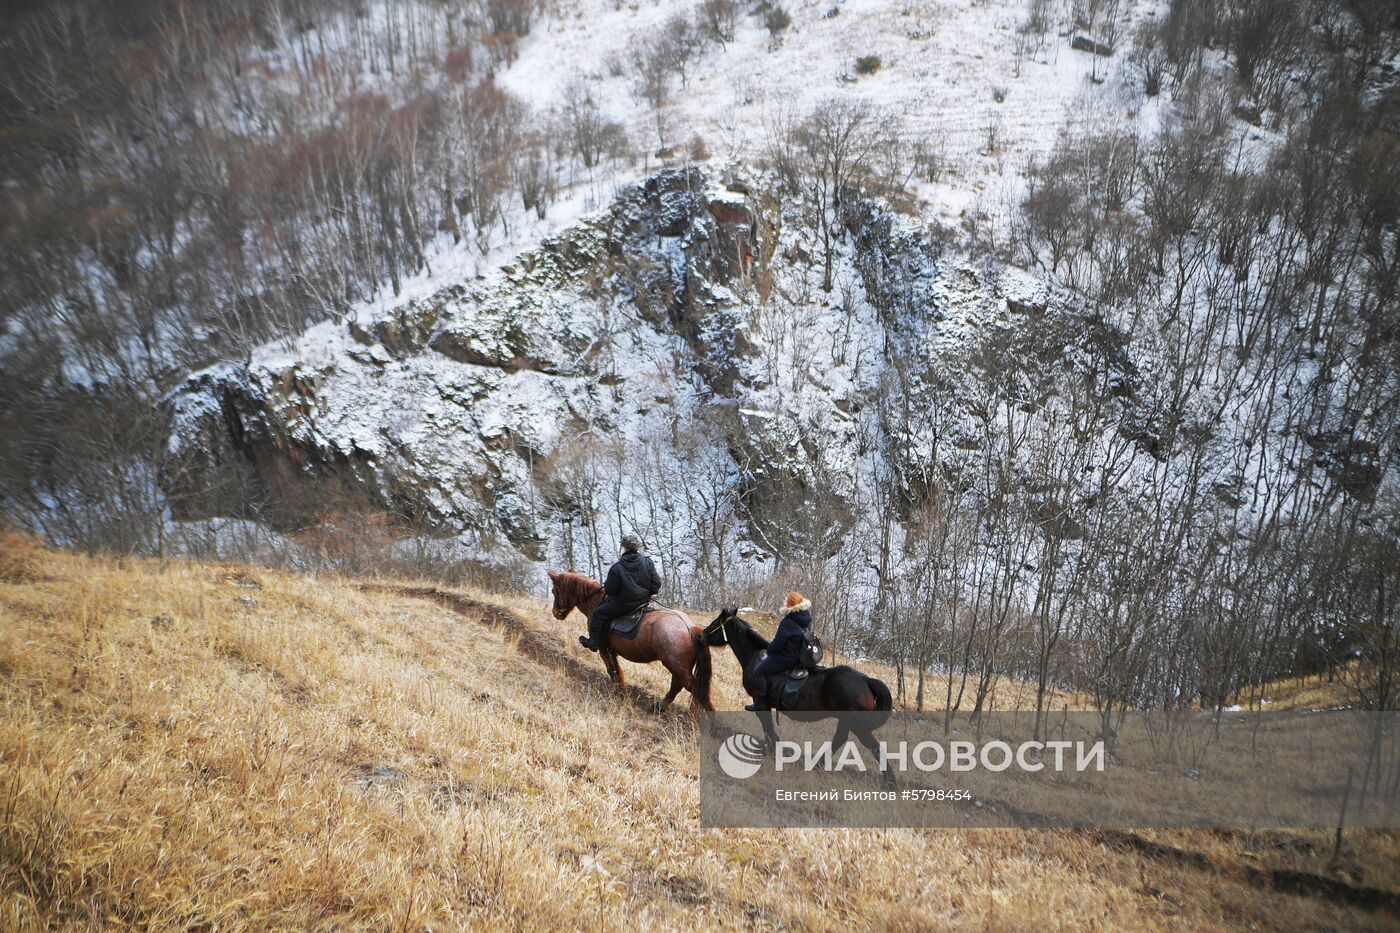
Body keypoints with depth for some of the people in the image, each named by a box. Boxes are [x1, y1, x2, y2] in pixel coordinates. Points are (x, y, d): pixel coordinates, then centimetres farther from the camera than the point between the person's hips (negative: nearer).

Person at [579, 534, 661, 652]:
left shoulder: (616, 568, -20)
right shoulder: (648, 562, -8)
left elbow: (609, 590, -13)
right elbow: (657, 583, -3)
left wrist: (605, 587, 11)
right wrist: (650, 593, 16)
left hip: (623, 605, -7)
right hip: (644, 601, 7)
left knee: (598, 614, 13)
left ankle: (593, 643, 21)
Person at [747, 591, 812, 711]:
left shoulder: (787, 623, -28)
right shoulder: (806, 620, -1)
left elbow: (776, 646, -22)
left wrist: (769, 647, 3)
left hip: (785, 658, -10)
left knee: (758, 672, 2)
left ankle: (760, 705, 5)